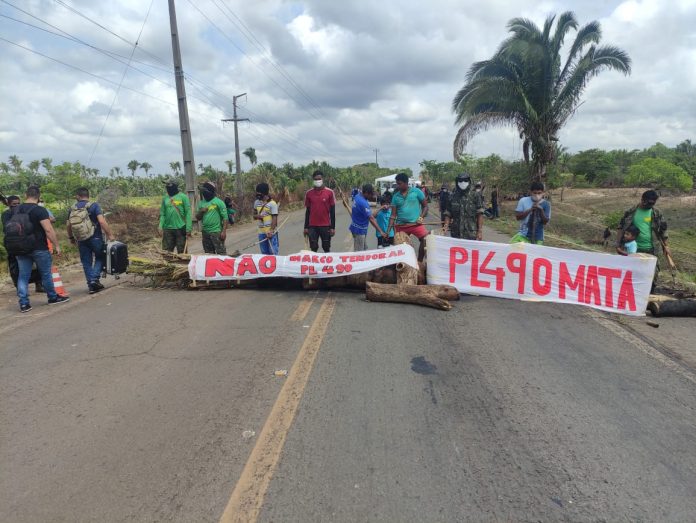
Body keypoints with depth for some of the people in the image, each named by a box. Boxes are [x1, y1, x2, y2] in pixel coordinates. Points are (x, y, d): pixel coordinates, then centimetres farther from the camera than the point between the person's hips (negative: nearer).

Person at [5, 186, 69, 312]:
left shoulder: (16, 210, 9)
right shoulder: (40, 210, -12)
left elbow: (11, 228, 14)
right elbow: (49, 230, -20)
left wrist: (17, 246, 23)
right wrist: (56, 245, -13)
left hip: (21, 249, 5)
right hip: (38, 248, -5)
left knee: (23, 275, 7)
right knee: (46, 273, 9)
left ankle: (23, 303, 6)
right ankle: (52, 297, 22)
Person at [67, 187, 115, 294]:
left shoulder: (72, 208, 6)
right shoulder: (94, 205, -7)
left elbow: (68, 225, 10)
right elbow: (102, 221, -19)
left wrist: (71, 238, 25)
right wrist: (109, 235, -14)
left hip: (81, 240, 4)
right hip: (95, 237, -3)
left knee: (86, 262, 11)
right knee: (100, 257, 14)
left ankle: (91, 285, 13)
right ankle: (94, 279, -4)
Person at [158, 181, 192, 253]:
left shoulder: (183, 197, -3)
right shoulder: (165, 198, 9)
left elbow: (188, 213, -6)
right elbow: (162, 214, 12)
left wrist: (188, 229, -12)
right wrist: (160, 226, -1)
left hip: (180, 228, -4)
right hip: (168, 229, 4)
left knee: (181, 252, 3)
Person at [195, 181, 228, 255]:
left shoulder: (219, 202, -5)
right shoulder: (201, 203, 12)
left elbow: (225, 217, -9)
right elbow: (197, 218, 15)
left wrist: (224, 231, -17)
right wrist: (201, 212, -7)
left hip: (216, 232, -6)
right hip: (205, 232, 6)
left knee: (221, 253, -8)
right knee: (208, 254, 14)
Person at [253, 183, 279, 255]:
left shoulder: (272, 203, -9)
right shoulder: (256, 202, 10)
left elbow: (274, 218, -12)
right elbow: (254, 216, 19)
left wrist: (271, 231, -21)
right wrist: (257, 216, -6)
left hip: (271, 232, -6)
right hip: (261, 232, 6)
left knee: (273, 252, -5)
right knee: (264, 253, 11)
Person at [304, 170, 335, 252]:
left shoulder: (329, 192, -3)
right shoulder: (309, 193, 2)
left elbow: (332, 211, -1)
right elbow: (307, 211, 7)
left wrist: (333, 227, -4)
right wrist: (306, 227, 5)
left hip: (326, 225, -1)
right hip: (312, 226, 1)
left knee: (326, 248, 10)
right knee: (313, 248, 4)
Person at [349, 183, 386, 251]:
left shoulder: (357, 196, 0)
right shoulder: (363, 203, -27)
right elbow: (371, 219, -28)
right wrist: (380, 231, -27)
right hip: (359, 230, -10)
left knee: (364, 249, 18)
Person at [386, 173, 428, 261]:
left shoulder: (416, 191, 0)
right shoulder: (395, 196, 6)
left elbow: (425, 206, 6)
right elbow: (393, 215, 6)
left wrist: (421, 217, -10)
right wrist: (388, 230, -1)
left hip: (416, 224, -2)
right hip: (401, 226, 3)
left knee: (426, 240, -17)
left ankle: (419, 263, -3)